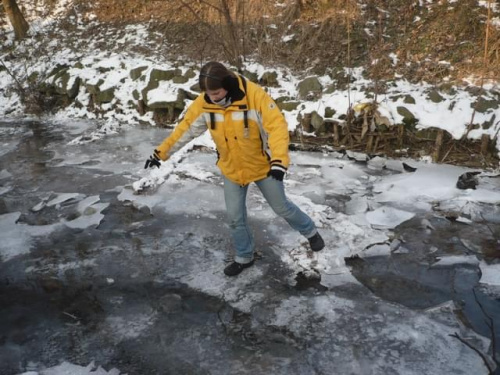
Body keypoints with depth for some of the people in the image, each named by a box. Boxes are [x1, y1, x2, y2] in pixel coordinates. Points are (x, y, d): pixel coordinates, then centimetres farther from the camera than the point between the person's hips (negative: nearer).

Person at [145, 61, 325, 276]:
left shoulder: (254, 95, -28)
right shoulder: (203, 103, -14)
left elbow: (277, 126, -31)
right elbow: (185, 128, -3)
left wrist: (279, 160, -45)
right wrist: (161, 152, -2)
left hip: (262, 166, -3)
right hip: (232, 170, 4)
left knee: (282, 208, 13)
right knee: (235, 217, 10)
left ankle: (310, 232, 42)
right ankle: (244, 257, 34)